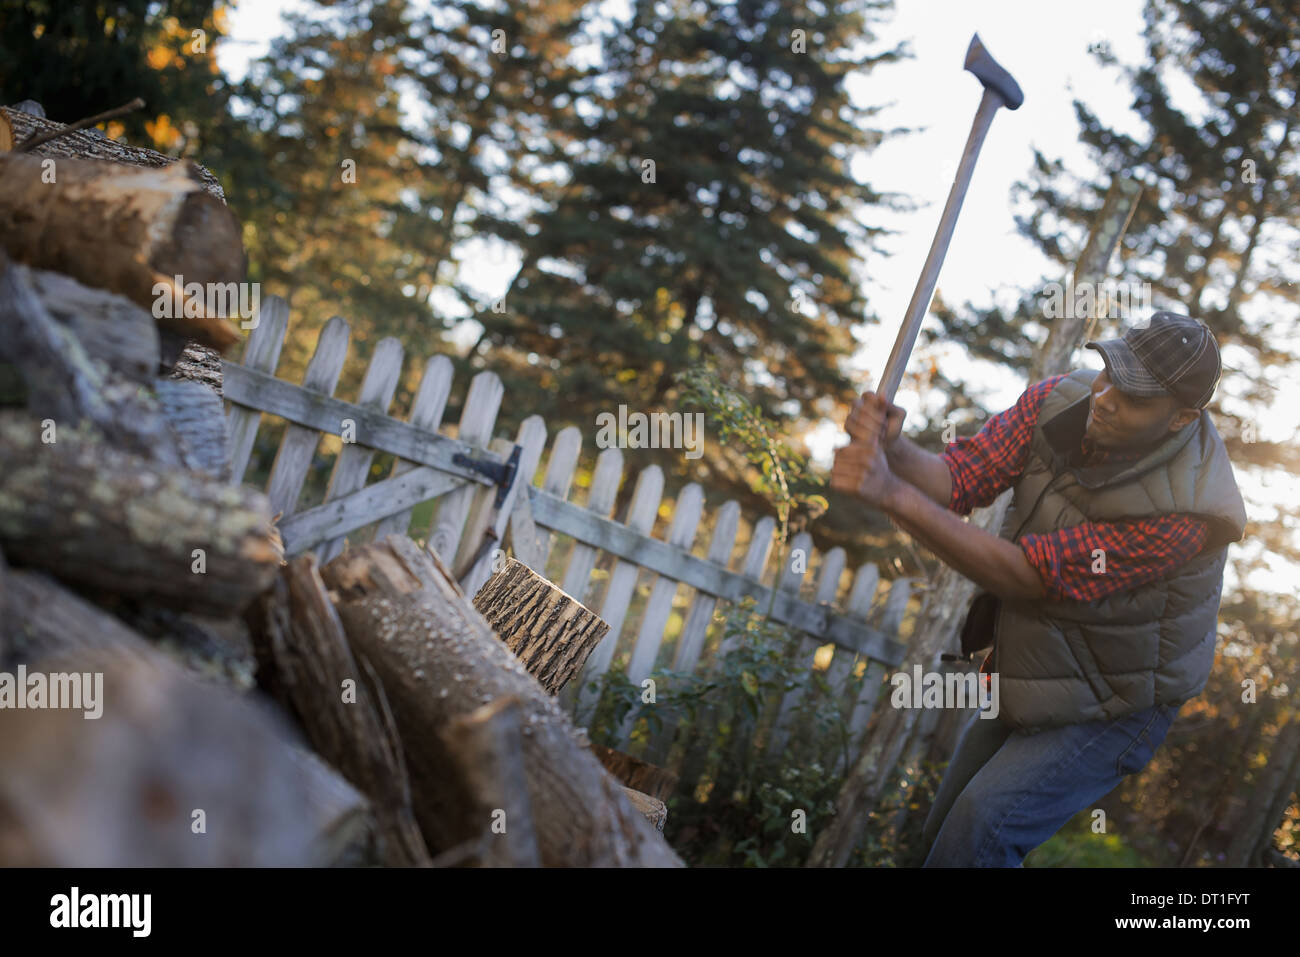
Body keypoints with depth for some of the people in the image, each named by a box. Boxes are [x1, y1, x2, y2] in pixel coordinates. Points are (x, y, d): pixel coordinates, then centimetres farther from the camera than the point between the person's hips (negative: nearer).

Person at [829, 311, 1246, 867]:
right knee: (944, 836, 15)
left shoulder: (1186, 512, -35)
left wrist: (890, 493, -42)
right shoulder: (1061, 399, -16)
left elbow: (1024, 574, -35)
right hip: (1026, 684, 7)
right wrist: (892, 448, -42)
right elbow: (958, 477, -18)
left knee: (979, 828, -24)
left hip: (1111, 711, -7)